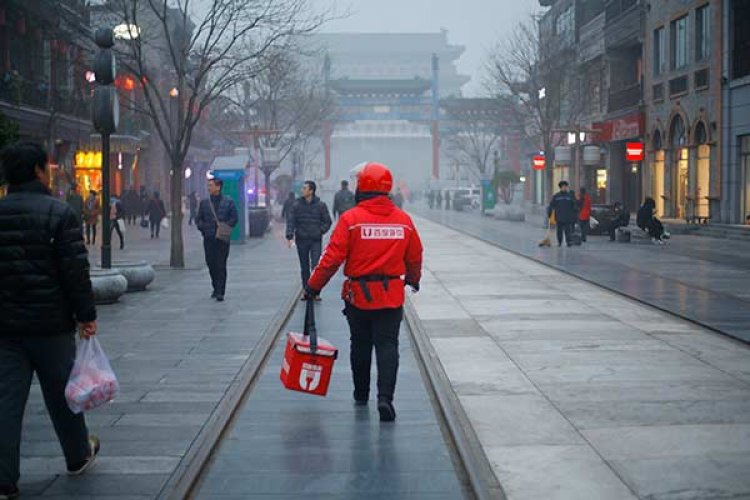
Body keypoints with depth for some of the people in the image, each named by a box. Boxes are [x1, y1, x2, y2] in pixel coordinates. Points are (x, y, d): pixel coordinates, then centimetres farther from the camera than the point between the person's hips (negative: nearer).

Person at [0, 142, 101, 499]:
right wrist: (86, 316, -6)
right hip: (50, 323, -3)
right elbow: (76, 270, -13)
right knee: (61, 394, 13)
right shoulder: (58, 213, -11)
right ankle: (78, 457, 30)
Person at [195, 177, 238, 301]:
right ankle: (216, 288, 26)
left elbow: (234, 218, 3)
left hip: (222, 238, -3)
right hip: (208, 239, 3)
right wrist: (202, 227, -4)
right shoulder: (204, 203, 10)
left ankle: (220, 292, -6)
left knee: (221, 265, -7)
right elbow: (198, 219, 15)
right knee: (211, 264, 7)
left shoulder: (228, 202, 3)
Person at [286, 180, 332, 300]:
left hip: (316, 241, -2)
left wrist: (320, 231, -8)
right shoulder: (297, 205, 2)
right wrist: (290, 236, -16)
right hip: (301, 240, 2)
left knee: (316, 266, -11)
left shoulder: (320, 205, -1)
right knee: (304, 268, 10)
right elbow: (290, 221, -3)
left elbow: (327, 221, 6)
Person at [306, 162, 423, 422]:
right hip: (392, 296, 1)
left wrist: (314, 285, 0)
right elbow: (415, 257, 10)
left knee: (360, 345, 15)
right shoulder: (403, 220, 0)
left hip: (358, 294, -1)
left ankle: (361, 394, 28)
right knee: (387, 346, 3)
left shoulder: (351, 218, -11)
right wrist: (413, 280, 30)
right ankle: (385, 397, -14)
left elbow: (332, 257, -11)